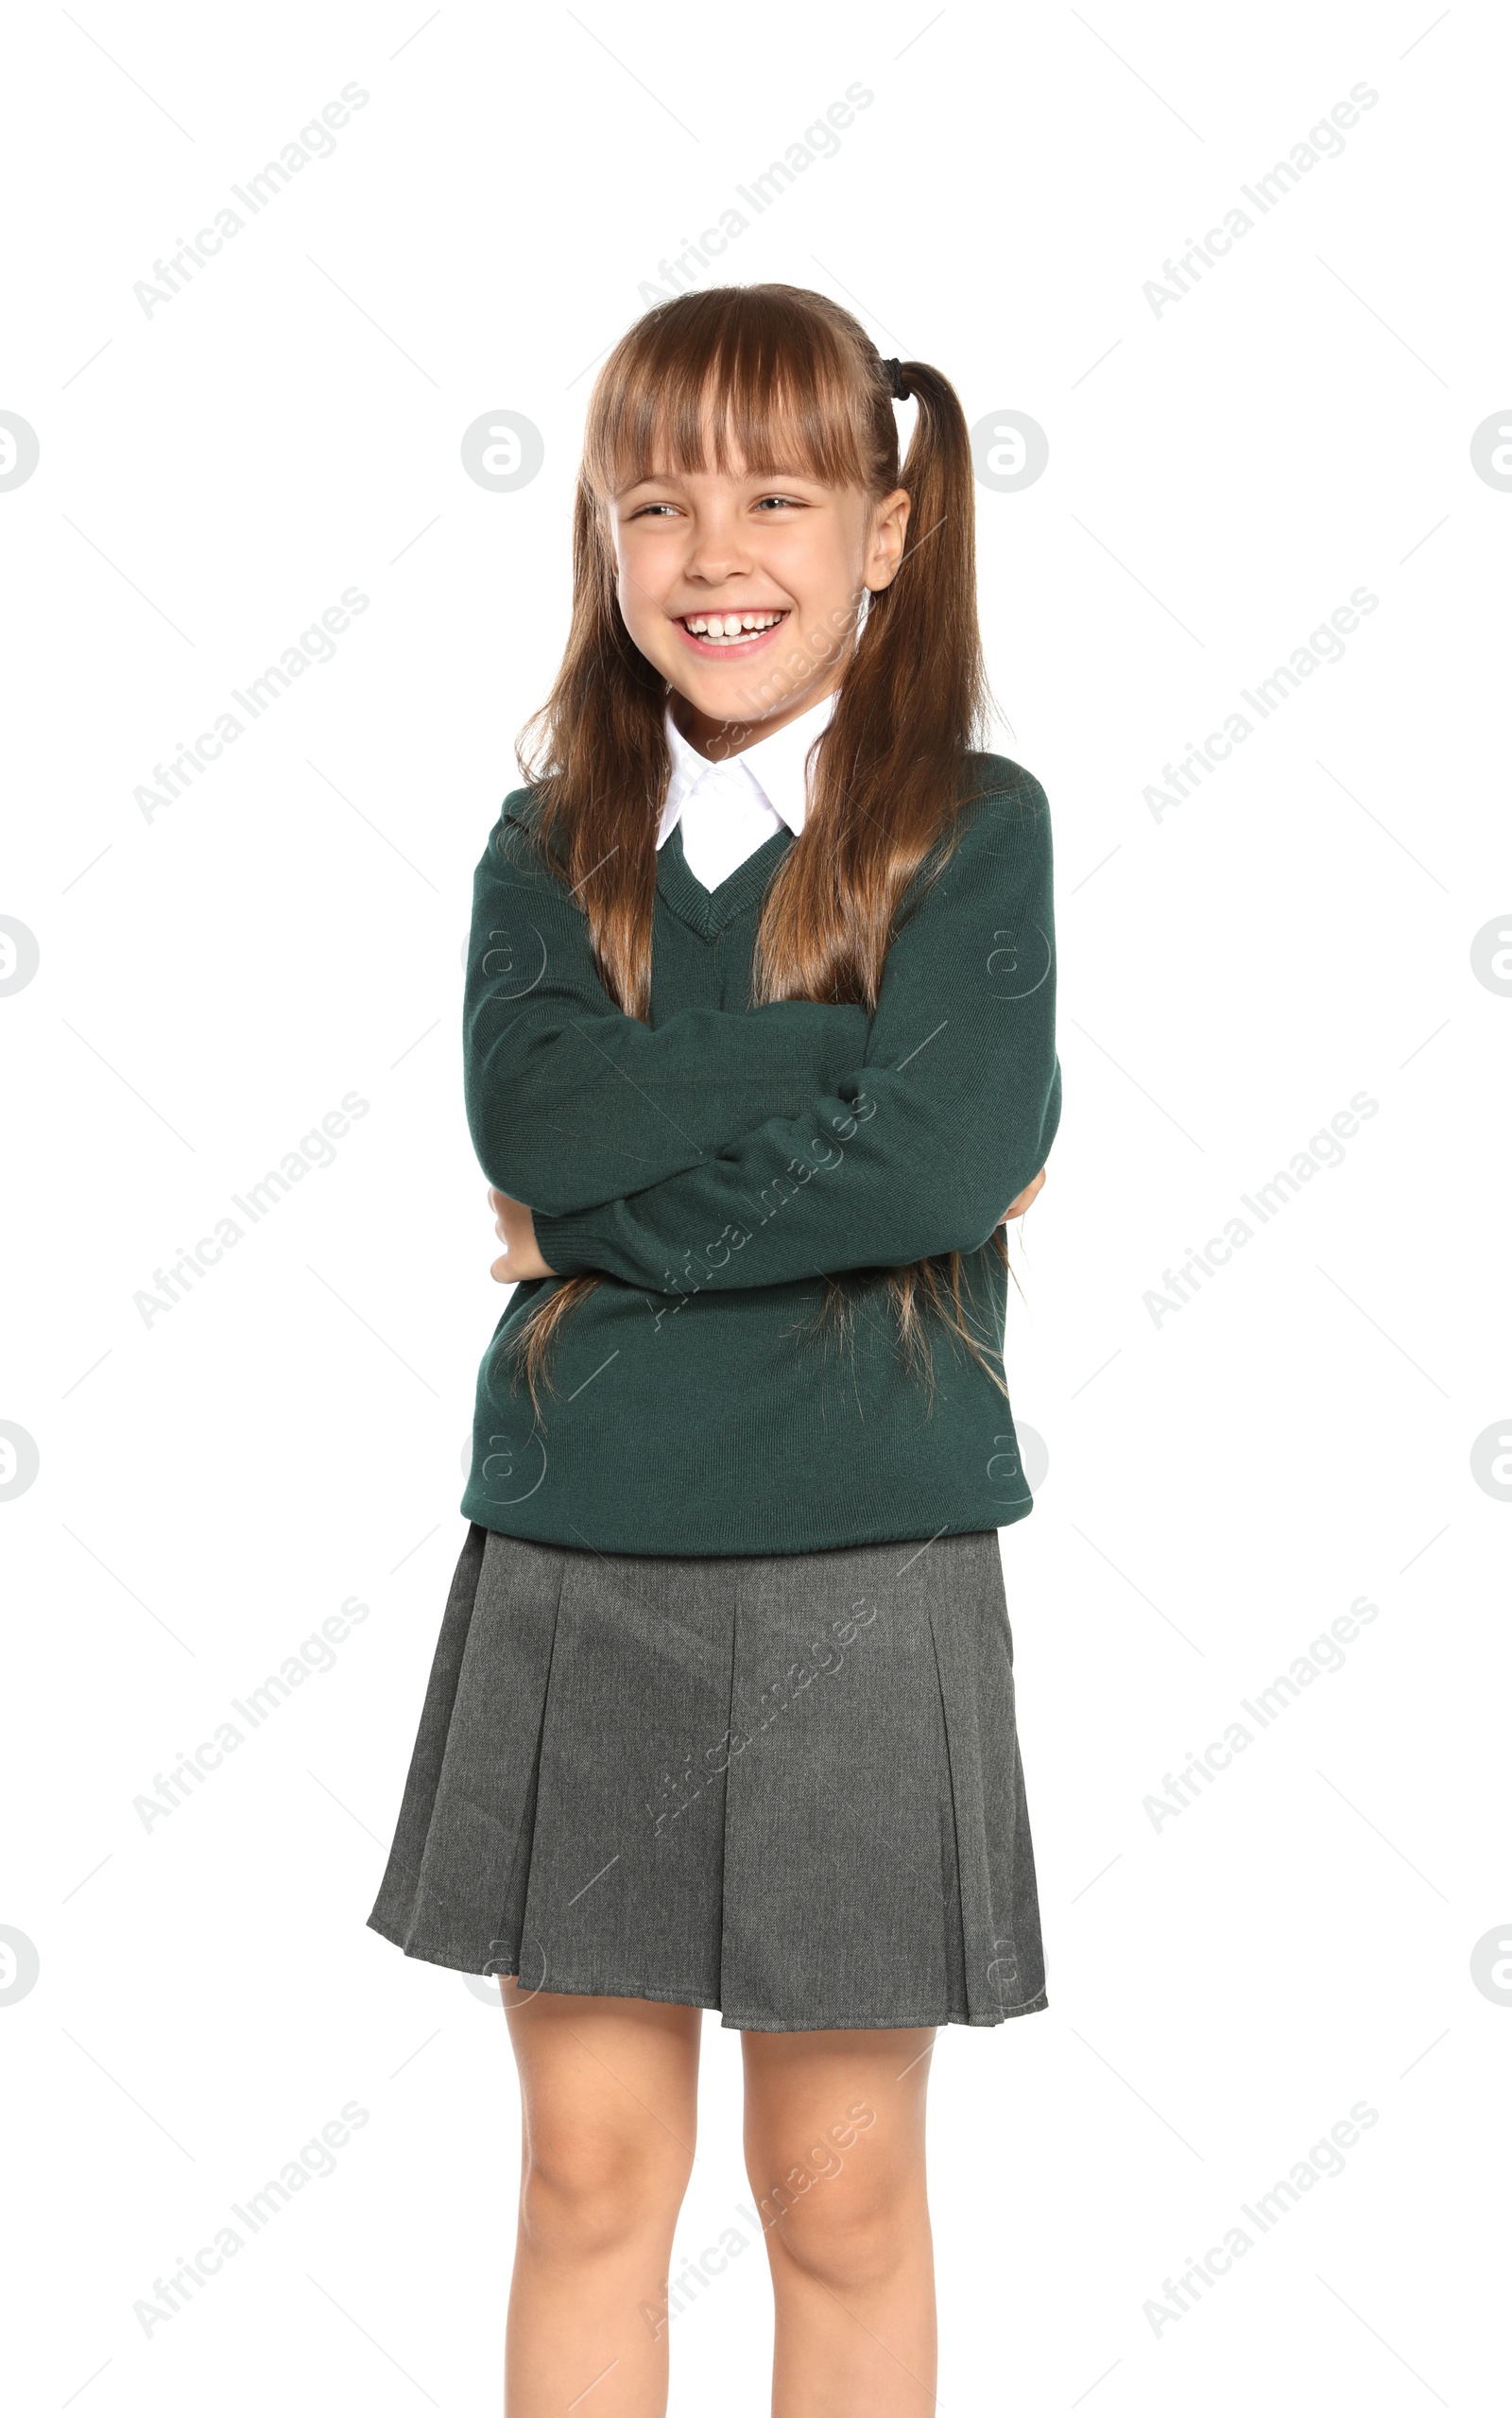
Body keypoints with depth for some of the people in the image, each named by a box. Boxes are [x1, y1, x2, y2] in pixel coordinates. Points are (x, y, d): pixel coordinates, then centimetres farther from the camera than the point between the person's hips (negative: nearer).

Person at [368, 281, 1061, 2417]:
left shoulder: (972, 823, -3)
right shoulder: (554, 836, 7)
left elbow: (946, 1157, -18)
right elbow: (529, 1117, -12)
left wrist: (608, 1220, -11)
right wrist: (861, 1046, -14)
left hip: (859, 1574, -3)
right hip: (573, 1566, 3)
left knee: (844, 2197, 11)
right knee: (590, 2171, 13)